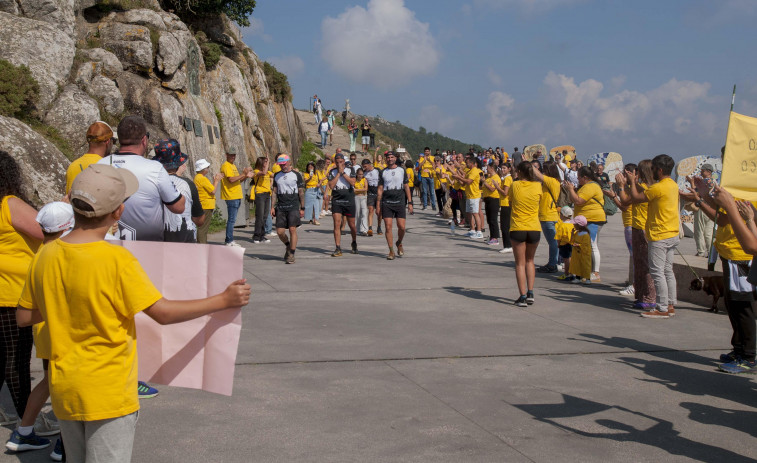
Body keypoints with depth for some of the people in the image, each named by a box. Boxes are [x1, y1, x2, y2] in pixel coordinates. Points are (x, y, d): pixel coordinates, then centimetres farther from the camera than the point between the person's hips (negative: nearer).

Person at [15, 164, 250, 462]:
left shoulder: (45, 256, -3)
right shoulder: (116, 259, -20)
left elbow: (24, 317, 7)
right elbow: (163, 313, -16)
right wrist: (225, 300, -8)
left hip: (64, 390, 6)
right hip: (109, 393, -6)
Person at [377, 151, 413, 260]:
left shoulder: (402, 171, 9)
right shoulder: (383, 172, 9)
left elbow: (406, 187, 11)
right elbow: (380, 189, 9)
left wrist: (410, 202, 4)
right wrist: (378, 205, 3)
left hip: (399, 202, 0)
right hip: (386, 203, 0)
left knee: (401, 227, -6)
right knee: (388, 227, -7)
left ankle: (399, 243, 24)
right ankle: (391, 251, 1)